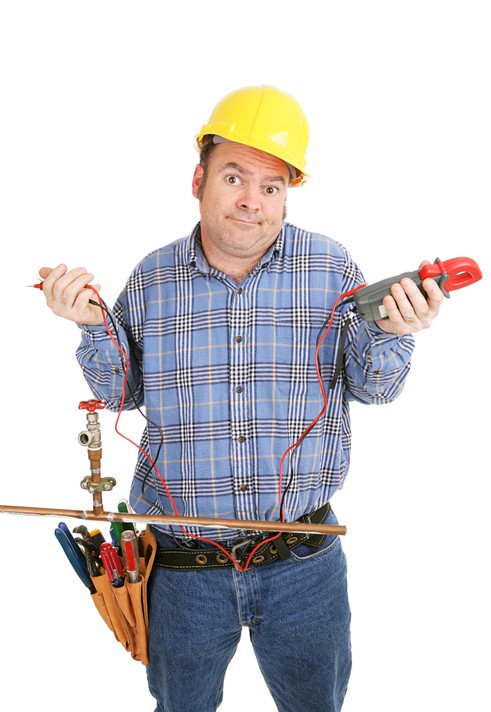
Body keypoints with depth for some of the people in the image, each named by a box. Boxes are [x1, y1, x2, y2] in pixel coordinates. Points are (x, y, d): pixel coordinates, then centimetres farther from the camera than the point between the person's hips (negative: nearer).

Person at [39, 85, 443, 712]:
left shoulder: (331, 268, -5)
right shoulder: (150, 280, -2)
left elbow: (372, 388, -2)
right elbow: (121, 395, 6)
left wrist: (392, 333, -22)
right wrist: (94, 327, -11)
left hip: (305, 565, 0)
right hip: (182, 566, 1)